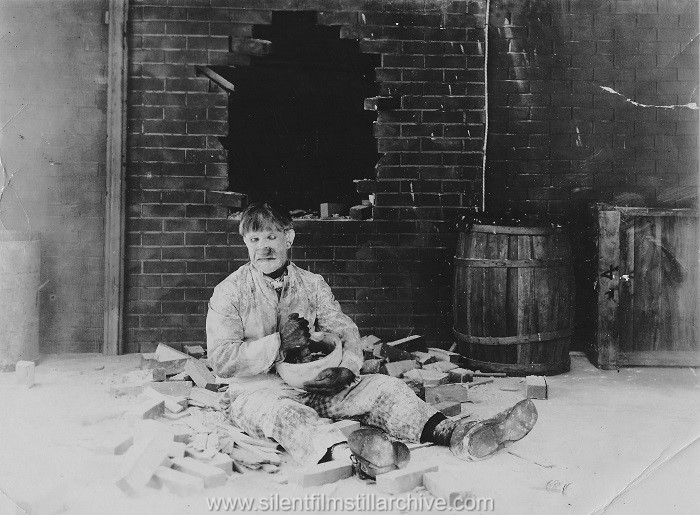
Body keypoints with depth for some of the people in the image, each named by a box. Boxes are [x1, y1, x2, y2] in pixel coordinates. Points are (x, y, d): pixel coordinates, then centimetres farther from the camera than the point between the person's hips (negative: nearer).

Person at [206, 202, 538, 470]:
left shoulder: (312, 284, 11)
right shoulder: (228, 293, -1)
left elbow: (345, 331, 5)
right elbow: (221, 361, -9)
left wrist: (347, 367, -17)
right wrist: (279, 344, -16)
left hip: (313, 386, 4)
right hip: (258, 391, -4)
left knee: (383, 387, -18)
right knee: (287, 413, -40)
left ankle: (459, 435, -38)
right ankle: (346, 459, -70)